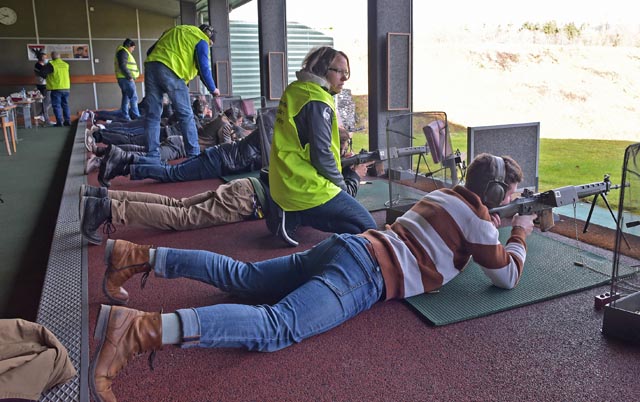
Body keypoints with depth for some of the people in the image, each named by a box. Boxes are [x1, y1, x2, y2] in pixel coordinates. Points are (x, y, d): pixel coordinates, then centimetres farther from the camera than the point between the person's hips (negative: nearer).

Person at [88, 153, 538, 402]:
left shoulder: (446, 194, 29)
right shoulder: (479, 218, 5)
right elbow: (507, 276, 10)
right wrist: (520, 234, 26)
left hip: (352, 245, 9)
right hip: (368, 274, -9)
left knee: (243, 276, 8)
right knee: (278, 326, -25)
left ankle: (138, 256, 3)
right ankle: (139, 330, -41)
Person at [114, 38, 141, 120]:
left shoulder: (125, 53, 24)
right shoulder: (123, 52, -8)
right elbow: (122, 66, -19)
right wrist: (129, 76, -19)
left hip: (125, 78, 11)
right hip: (126, 78, -11)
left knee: (126, 98, 9)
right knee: (133, 97, -13)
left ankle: (125, 117, 10)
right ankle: (136, 116, -16)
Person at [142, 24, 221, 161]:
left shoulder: (174, 31, 32)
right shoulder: (201, 40, 10)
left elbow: (150, 51, 28)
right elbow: (204, 68, 2)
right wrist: (213, 89, 14)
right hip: (171, 71, -7)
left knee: (152, 116, 7)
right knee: (186, 116, 2)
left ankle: (152, 156, 7)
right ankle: (193, 154, 4)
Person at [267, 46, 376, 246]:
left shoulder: (294, 90, 11)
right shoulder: (317, 102, -17)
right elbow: (321, 154, -21)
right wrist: (340, 183, -4)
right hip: (307, 190, -9)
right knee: (367, 227, -2)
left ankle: (291, 216, 9)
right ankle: (295, 217, -11)